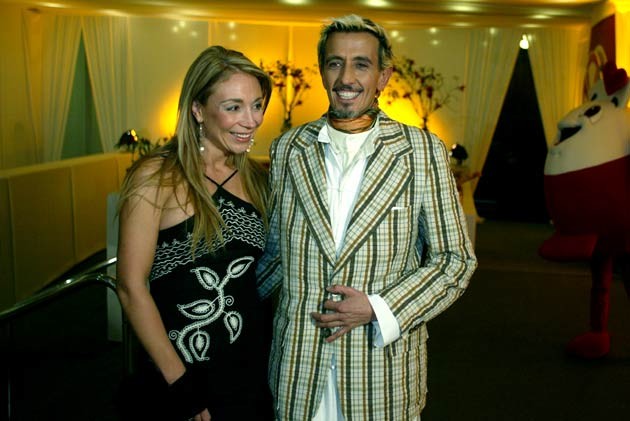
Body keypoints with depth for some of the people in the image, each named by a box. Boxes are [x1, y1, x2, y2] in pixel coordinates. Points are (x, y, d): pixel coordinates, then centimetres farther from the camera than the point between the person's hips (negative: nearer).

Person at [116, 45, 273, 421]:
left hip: (254, 367, 5)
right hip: (184, 372, -5)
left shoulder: (256, 178, 5)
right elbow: (132, 287, -13)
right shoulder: (157, 177, -12)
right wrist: (181, 384, -15)